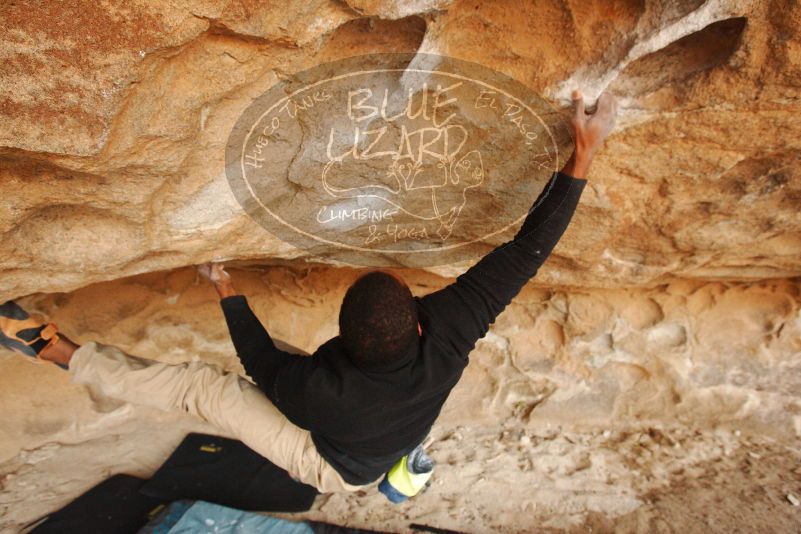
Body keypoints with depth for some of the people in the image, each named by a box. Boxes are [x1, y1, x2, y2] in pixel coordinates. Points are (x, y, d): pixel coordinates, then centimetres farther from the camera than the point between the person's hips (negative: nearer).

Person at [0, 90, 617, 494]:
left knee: (200, 384, -11)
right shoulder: (446, 330, -39)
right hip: (386, 449, 5)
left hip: (337, 470, -5)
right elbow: (527, 251, -33)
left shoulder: (322, 385, -45)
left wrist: (227, 292, -9)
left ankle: (56, 348, 3)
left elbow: (262, 362, -22)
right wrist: (585, 152, -29)